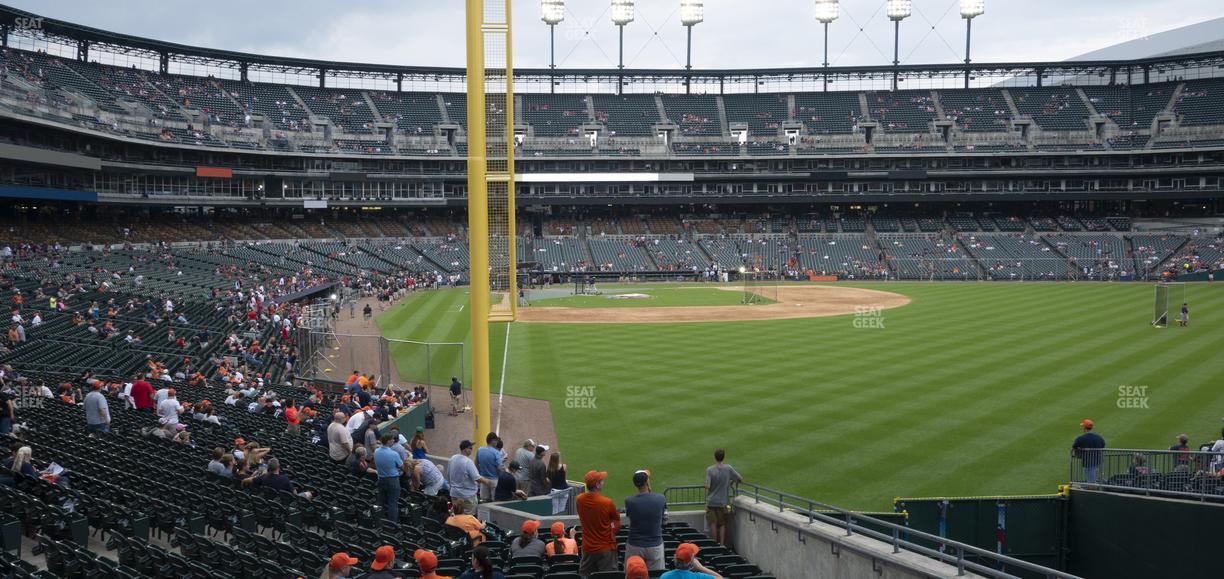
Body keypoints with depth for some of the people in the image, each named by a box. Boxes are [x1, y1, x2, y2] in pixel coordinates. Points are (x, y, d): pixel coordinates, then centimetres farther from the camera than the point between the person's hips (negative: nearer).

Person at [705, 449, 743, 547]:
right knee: (722, 524, 10)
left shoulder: (709, 470, -12)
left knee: (713, 524, 8)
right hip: (724, 502, 1)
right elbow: (740, 479, 0)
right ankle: (722, 545, 7)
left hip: (711, 501, -1)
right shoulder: (728, 468, -7)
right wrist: (731, 483, 17)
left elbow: (707, 486, -18)